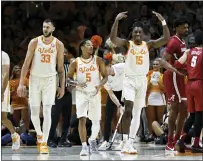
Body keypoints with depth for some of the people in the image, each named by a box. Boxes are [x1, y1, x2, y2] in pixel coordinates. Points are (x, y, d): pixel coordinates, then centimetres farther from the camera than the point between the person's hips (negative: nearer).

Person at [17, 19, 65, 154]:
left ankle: (44, 143, -10)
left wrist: (62, 87, 3)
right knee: (34, 111, 3)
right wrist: (21, 83, -7)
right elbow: (27, 63, -1)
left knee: (47, 111, -11)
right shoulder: (34, 42, -2)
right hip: (35, 79, 1)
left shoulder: (58, 45, -1)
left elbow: (60, 68, 5)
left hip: (50, 79, -1)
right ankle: (39, 134, 29)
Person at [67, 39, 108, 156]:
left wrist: (100, 85, -19)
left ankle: (92, 140, 35)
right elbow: (69, 79, 3)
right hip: (81, 93, -1)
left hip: (95, 93, 1)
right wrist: (77, 84, -17)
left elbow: (105, 76, 1)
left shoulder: (98, 60, 0)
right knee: (82, 119, -15)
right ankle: (84, 146, -14)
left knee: (96, 121, 7)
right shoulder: (75, 63, -2)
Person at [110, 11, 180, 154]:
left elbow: (166, 39, -7)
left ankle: (130, 143, 12)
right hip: (129, 79, -4)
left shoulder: (148, 44, 4)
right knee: (128, 106, -24)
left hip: (142, 80, 4)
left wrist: (163, 22, -19)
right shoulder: (127, 44, -4)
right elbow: (113, 38, -23)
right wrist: (117, 20, -34)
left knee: (137, 113, 6)